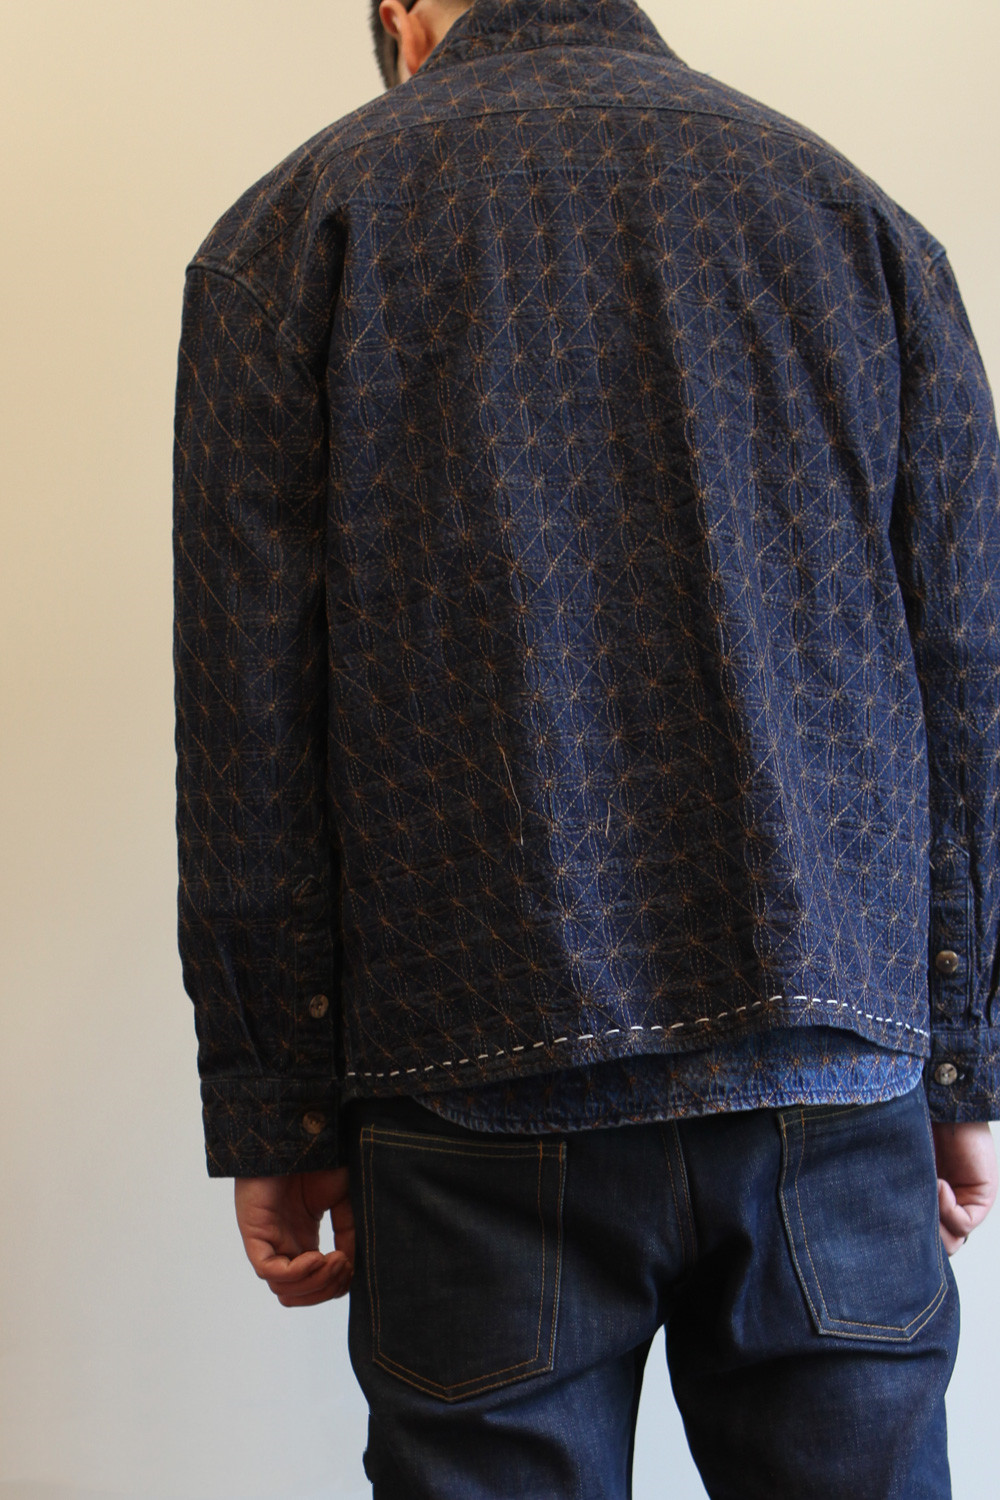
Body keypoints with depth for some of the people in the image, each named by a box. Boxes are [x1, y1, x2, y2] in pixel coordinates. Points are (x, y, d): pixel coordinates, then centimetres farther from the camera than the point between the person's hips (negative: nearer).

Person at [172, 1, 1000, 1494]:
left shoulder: (290, 226, 5)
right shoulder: (863, 213, 12)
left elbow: (248, 729, -1)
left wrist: (272, 1112, 5)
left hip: (484, 1096, -1)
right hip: (838, 1082, 2)